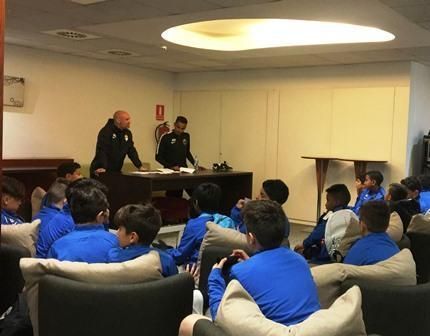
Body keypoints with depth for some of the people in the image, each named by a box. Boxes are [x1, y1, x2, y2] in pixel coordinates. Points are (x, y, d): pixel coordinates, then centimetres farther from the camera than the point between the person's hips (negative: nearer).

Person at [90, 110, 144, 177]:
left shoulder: (127, 133, 8)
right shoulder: (106, 132, -17)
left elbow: (132, 151, 10)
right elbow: (101, 151, -26)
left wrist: (140, 167, 1)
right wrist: (102, 168, -38)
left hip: (116, 171, 7)